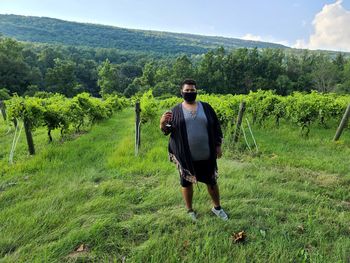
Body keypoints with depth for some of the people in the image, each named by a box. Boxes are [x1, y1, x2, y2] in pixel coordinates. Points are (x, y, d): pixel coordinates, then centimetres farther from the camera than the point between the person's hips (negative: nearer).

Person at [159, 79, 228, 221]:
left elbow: (216, 127, 8)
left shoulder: (206, 107, 3)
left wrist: (218, 145, 5)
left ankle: (217, 207, 39)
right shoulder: (176, 110, 0)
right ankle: (190, 210, 35)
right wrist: (162, 123, -22)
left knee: (212, 181, 15)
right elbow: (167, 131, 0)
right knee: (186, 182, 13)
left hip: (206, 154, 1)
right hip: (185, 155, -1)